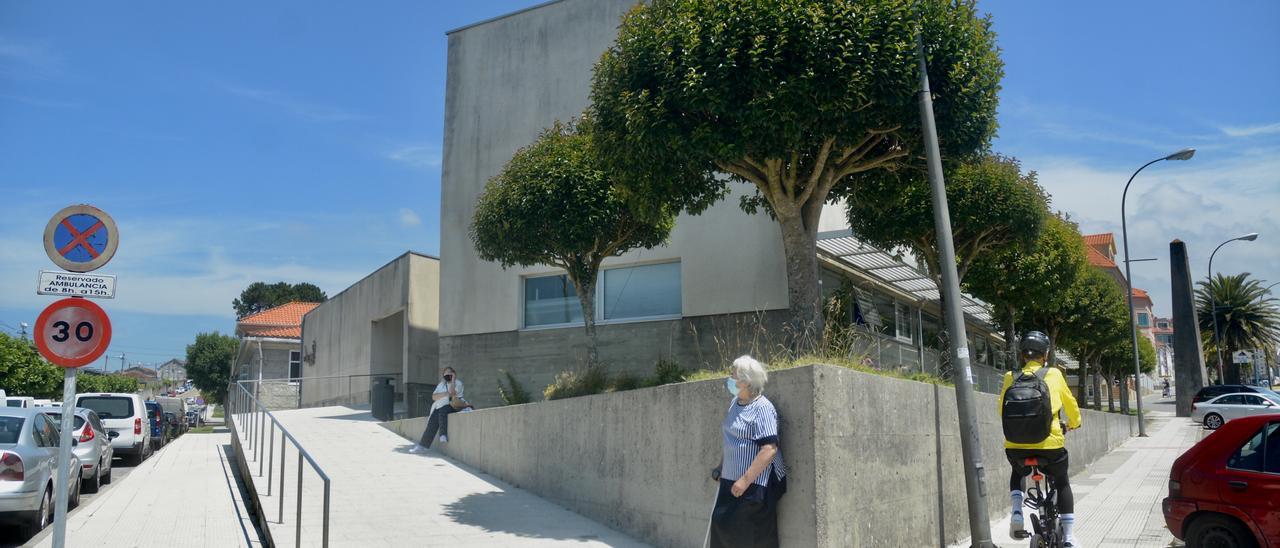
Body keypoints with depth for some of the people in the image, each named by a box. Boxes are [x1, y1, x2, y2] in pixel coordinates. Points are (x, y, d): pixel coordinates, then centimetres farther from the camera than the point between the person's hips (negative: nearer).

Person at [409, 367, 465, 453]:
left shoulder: (457, 383, 5)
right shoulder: (441, 384, 20)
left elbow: (452, 393, -14)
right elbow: (434, 396, 5)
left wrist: (453, 380, -11)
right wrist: (446, 393, -8)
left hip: (453, 405, -5)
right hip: (441, 406, 5)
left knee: (442, 411, -35)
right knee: (432, 421, -17)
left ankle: (443, 435, -36)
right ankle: (423, 445, -21)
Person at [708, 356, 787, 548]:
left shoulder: (762, 408, -16)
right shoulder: (734, 403, 11)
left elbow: (769, 449, -23)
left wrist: (745, 480, -25)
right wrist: (721, 466, 21)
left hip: (755, 484, -8)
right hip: (731, 479, 8)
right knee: (722, 527, 7)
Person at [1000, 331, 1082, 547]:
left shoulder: (1010, 378, 4)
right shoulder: (1054, 375, 1)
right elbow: (1071, 405, 14)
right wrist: (1073, 423, 35)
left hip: (1015, 447, 1)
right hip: (1049, 445, -1)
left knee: (1017, 473, 33)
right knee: (1062, 483, 26)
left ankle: (1016, 511, 11)